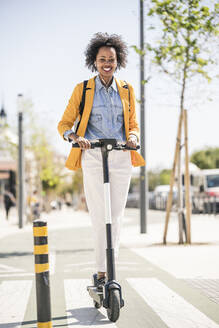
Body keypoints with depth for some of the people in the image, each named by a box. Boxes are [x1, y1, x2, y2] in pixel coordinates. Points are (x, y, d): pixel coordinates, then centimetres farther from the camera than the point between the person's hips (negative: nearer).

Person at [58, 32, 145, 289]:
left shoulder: (126, 90, 14)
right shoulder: (82, 89, 7)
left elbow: (133, 125, 19)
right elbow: (64, 124, 8)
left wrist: (133, 137, -4)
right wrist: (76, 137, -13)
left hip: (121, 157, 2)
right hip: (93, 156, -2)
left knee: (116, 216, 0)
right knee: (100, 216, -10)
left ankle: (109, 270, 10)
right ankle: (102, 273, -6)